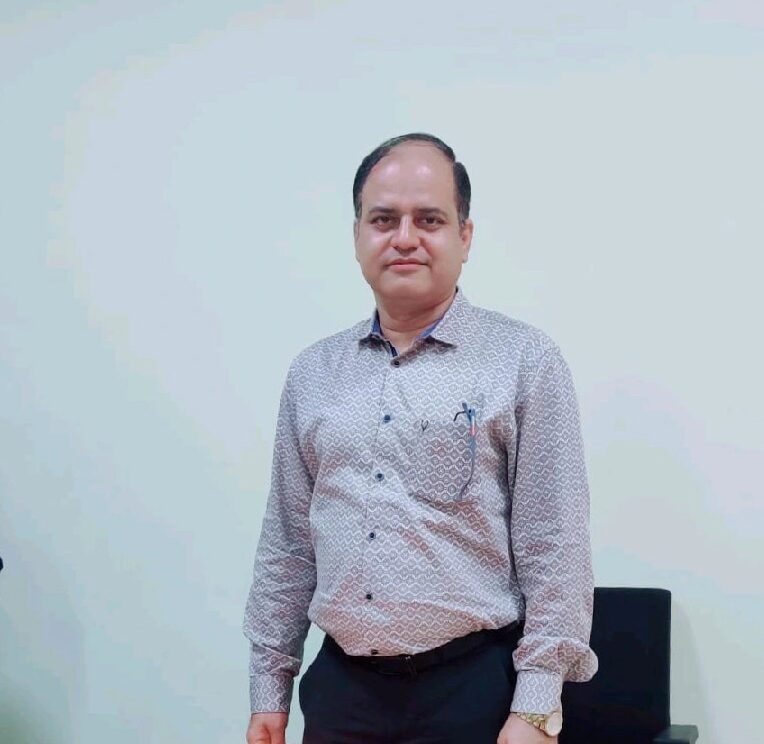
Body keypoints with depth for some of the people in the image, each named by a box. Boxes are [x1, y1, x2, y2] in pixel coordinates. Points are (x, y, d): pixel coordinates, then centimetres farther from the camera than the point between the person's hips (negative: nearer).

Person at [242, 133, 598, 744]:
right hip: (338, 689, 4)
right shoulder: (312, 372, 7)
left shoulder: (525, 362, -6)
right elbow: (288, 544, 11)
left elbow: (554, 549, -8)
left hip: (474, 691, -4)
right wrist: (270, 690, 10)